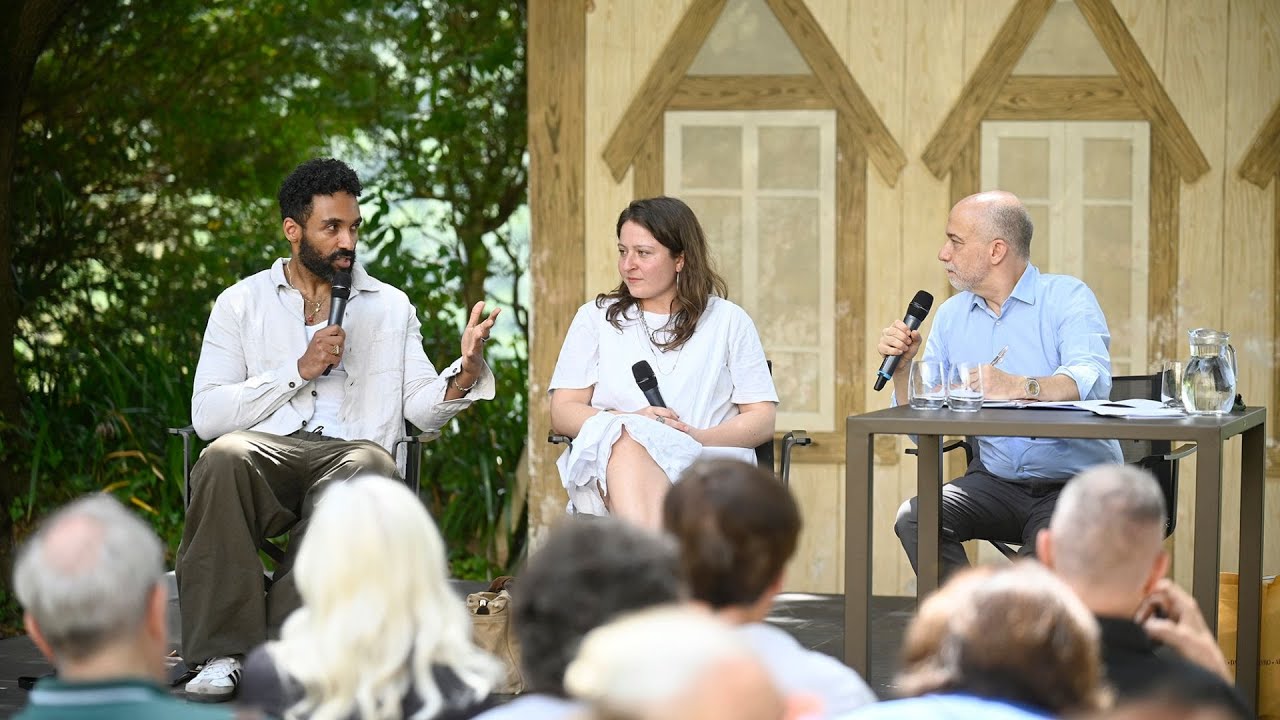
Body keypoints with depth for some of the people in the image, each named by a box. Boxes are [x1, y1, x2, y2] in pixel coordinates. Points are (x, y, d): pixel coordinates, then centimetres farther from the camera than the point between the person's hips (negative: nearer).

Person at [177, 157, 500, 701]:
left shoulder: (390, 308, 21)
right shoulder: (241, 303, 15)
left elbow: (423, 410, 11)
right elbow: (207, 416, 3)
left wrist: (465, 373, -10)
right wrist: (300, 370, -4)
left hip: (351, 447, 1)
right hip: (267, 450, 0)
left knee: (370, 467, -37)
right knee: (224, 458, -36)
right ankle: (221, 652, -32)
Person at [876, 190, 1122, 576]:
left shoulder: (1067, 297, -3)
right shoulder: (952, 315, 13)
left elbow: (1092, 379, -25)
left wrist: (1020, 388, -42)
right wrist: (903, 368, -6)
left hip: (1076, 483, -5)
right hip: (996, 482, 5)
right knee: (914, 518, -23)